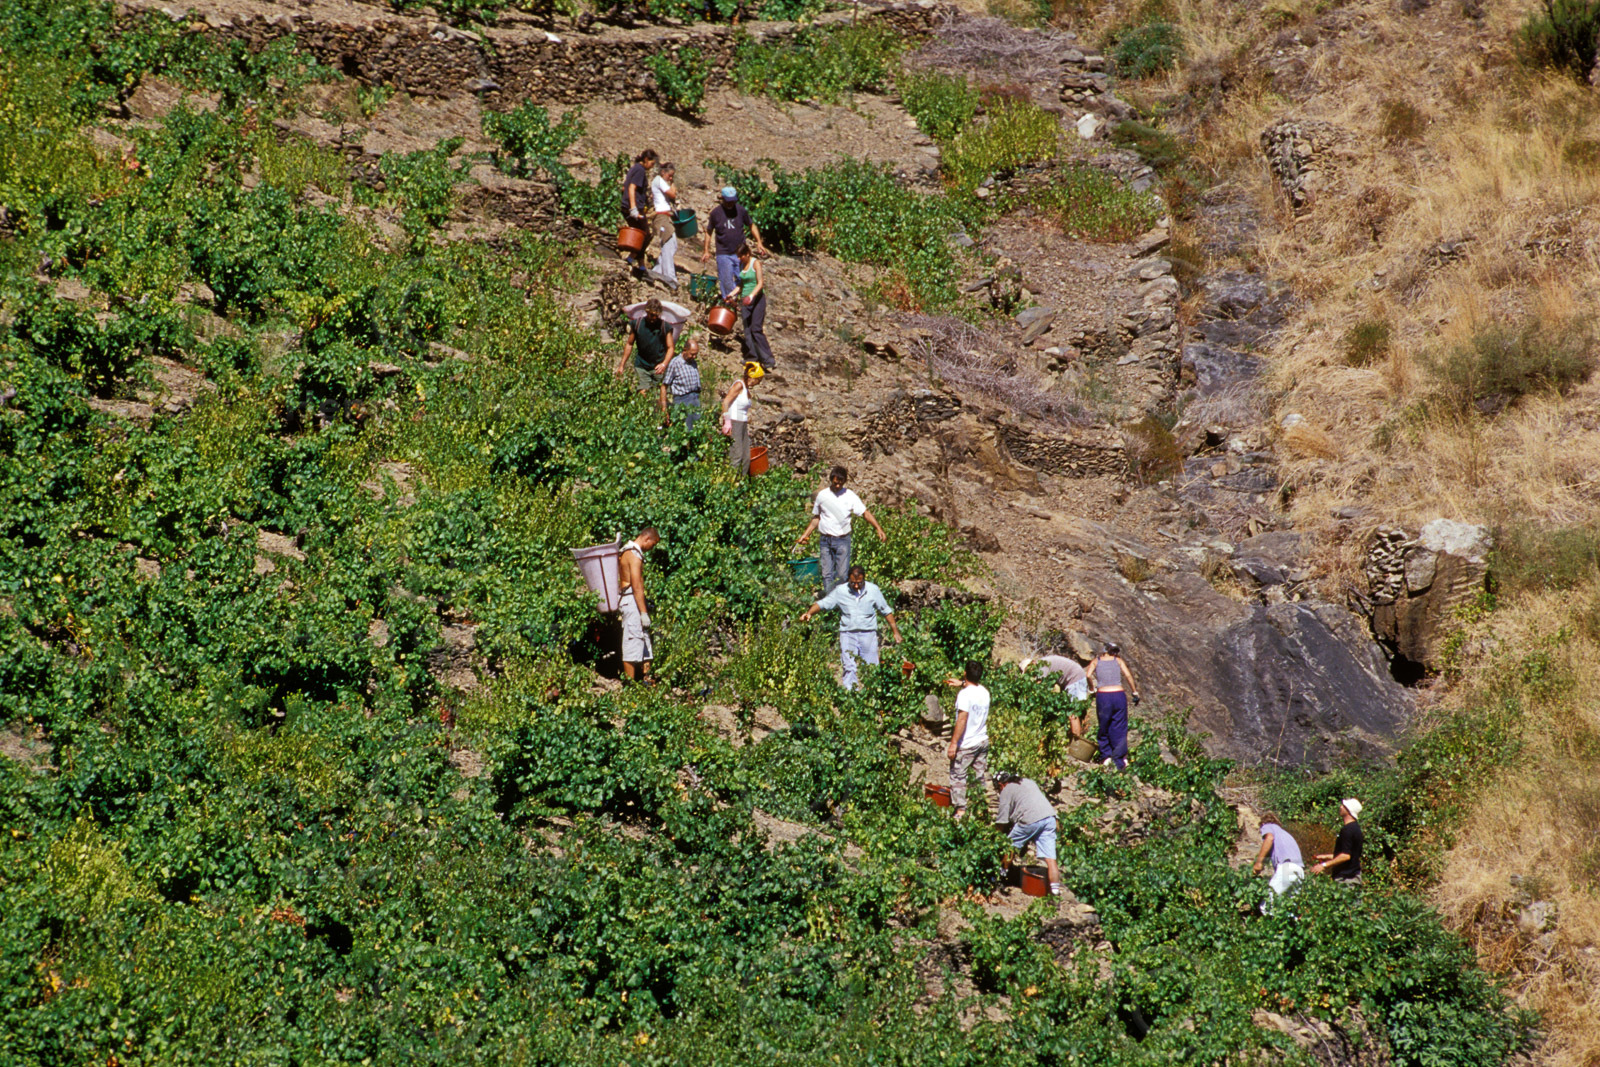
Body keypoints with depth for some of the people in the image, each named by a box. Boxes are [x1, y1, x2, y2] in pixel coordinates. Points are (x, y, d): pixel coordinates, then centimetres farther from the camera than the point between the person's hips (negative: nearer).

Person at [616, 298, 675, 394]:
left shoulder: (664, 326, -5)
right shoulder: (637, 324, -2)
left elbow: (670, 348, -3)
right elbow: (629, 344, 9)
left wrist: (664, 364, -21)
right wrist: (622, 365, 8)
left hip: (658, 368, 0)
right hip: (642, 366, 0)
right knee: (642, 393, -13)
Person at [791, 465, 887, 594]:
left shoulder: (850, 496, -1)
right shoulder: (822, 495, 4)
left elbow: (865, 513, -3)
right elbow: (816, 518, 15)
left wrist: (878, 528, -15)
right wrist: (804, 535, 11)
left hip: (843, 540, -1)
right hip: (826, 540, 1)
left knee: (842, 574, -4)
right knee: (827, 574, -1)